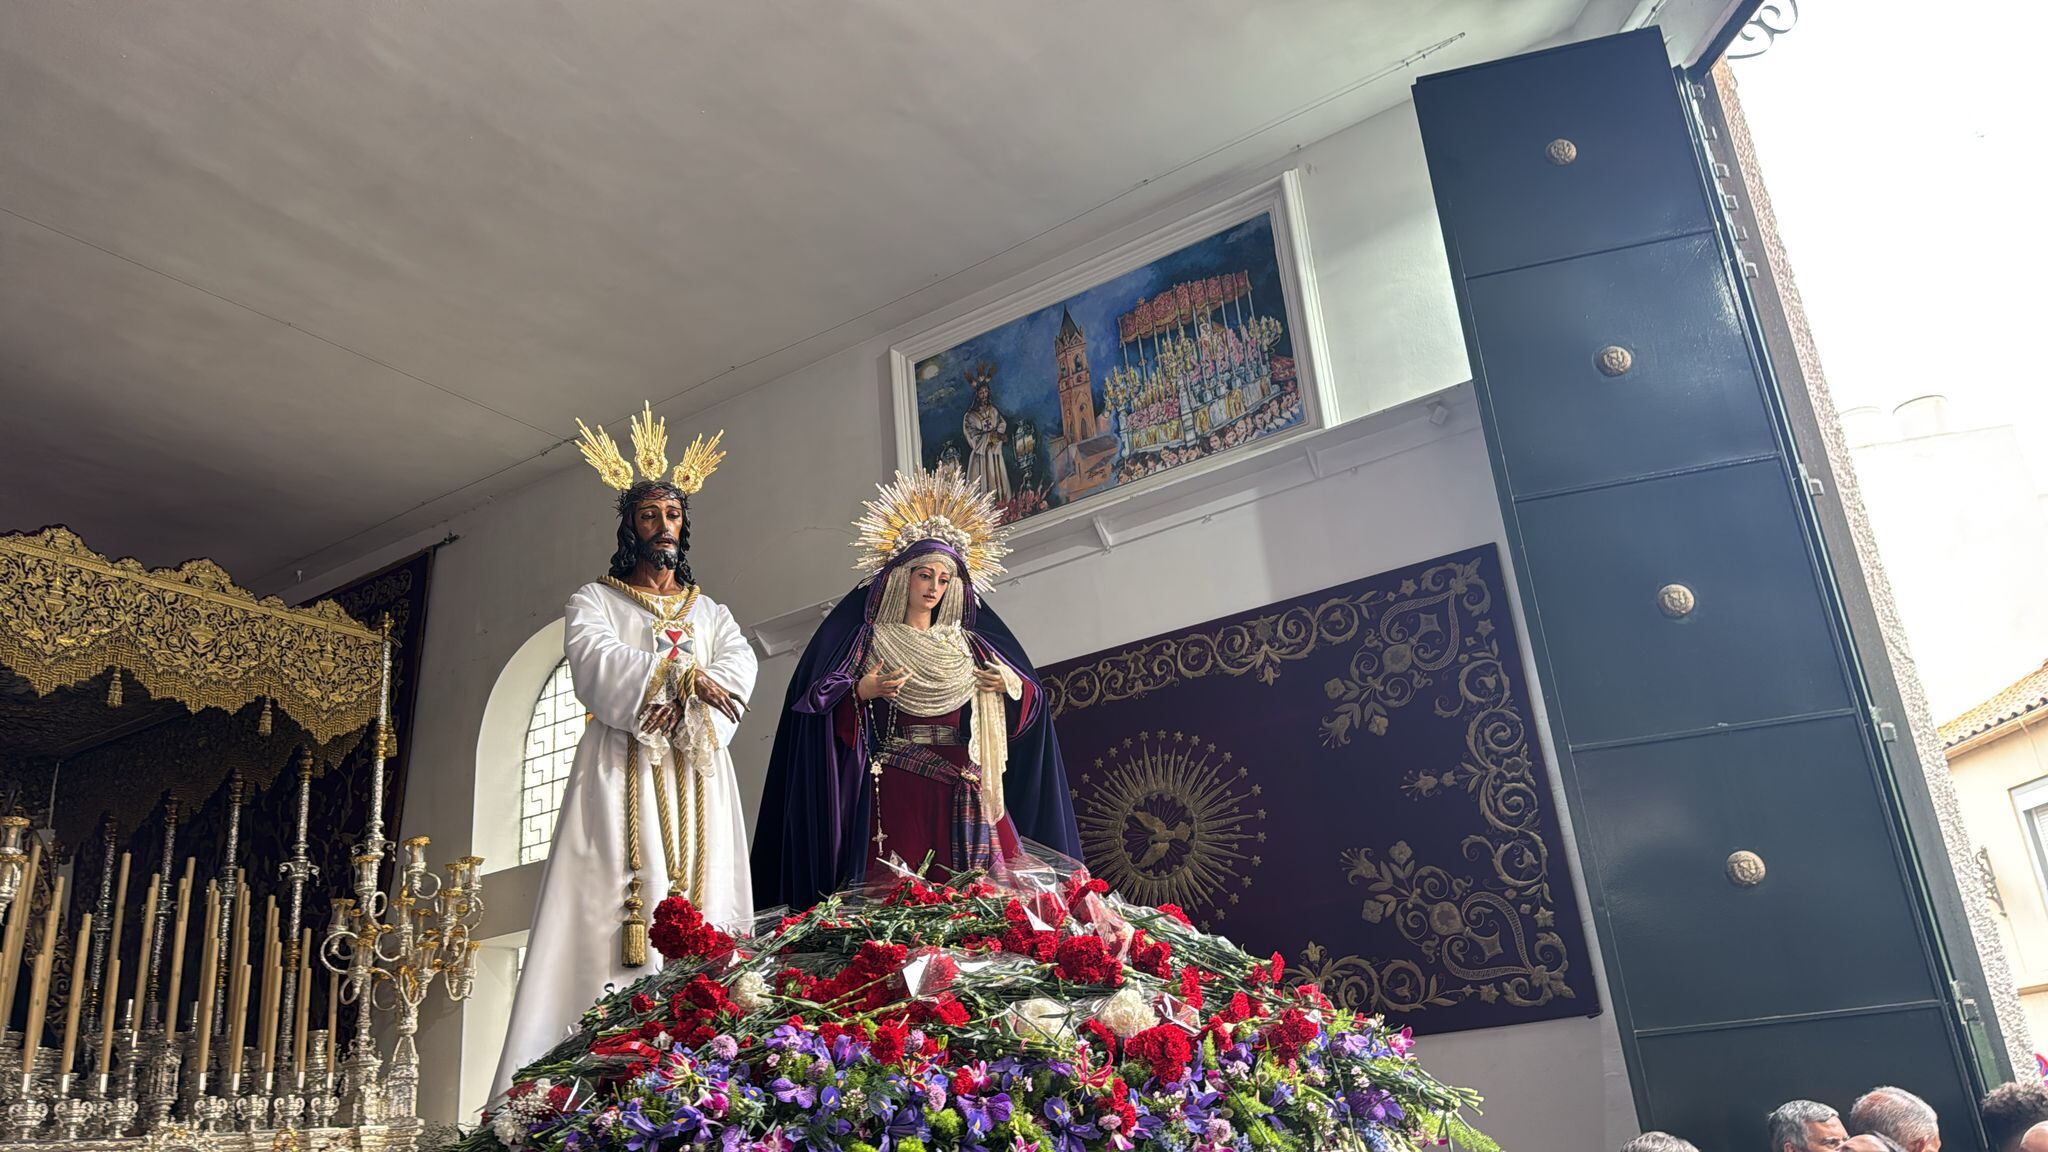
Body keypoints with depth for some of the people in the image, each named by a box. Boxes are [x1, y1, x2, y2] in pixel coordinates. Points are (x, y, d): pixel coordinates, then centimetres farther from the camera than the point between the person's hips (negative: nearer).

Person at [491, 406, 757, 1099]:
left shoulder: (713, 613, 24)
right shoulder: (594, 601, 16)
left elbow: (739, 669, 3)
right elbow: (596, 660, -6)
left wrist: (686, 702, -15)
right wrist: (681, 673, -16)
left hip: (696, 778, 3)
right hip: (622, 774, -3)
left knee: (701, 913, -8)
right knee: (617, 918, -15)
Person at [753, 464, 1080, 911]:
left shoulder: (968, 644, 17)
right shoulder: (871, 640, 7)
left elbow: (1027, 697, 19)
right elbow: (820, 703, -2)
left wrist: (1011, 686, -2)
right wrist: (862, 692, -20)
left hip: (964, 791, 4)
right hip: (897, 790, -3)